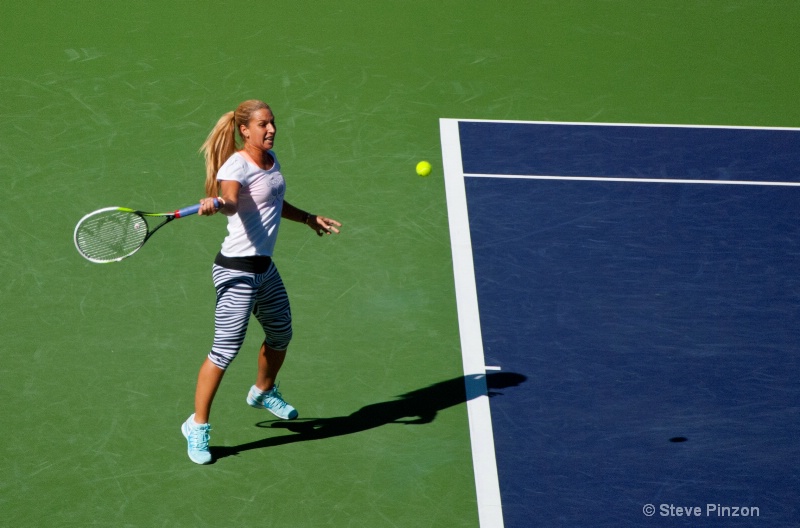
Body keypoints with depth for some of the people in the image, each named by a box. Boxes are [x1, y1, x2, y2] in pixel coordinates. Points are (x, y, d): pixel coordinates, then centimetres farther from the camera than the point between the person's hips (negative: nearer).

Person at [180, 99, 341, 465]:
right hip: (238, 270, -9)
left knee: (281, 335, 24)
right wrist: (216, 203, -61)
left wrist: (309, 218, 37)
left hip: (265, 268, 9)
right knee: (226, 349, -9)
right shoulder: (236, 165, -18)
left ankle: (264, 393, 52)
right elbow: (231, 200, -40)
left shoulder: (271, 159, 9)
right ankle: (197, 427, 3)